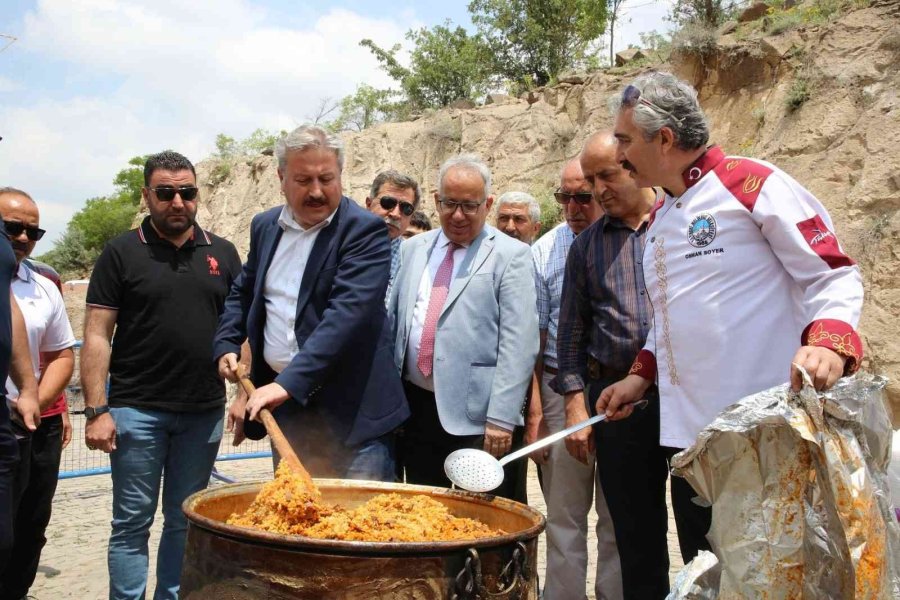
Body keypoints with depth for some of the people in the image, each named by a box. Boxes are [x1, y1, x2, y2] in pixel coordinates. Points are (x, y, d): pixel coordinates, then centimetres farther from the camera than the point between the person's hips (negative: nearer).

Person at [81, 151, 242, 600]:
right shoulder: (122, 252, 0)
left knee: (185, 522, 12)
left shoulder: (222, 253, 9)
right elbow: (97, 335, -3)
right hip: (137, 410, -3)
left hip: (203, 412, 3)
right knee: (132, 522, 4)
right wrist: (96, 410, -10)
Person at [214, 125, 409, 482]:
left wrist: (290, 382, -28)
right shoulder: (265, 225, 10)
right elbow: (243, 293, 24)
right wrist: (226, 345, 7)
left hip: (351, 410, -6)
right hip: (282, 402, 6)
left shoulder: (364, 231, -12)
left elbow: (347, 312, -23)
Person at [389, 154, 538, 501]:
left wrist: (501, 419, -16)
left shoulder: (511, 255, -4)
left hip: (475, 414, -5)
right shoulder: (413, 249, 13)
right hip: (415, 407, 5)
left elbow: (519, 344, -11)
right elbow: (393, 319, 15)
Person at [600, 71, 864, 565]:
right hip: (686, 432, 8)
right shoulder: (660, 218, 17)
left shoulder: (752, 183, -8)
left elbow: (834, 275, -10)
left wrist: (828, 342, -27)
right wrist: (641, 375, 14)